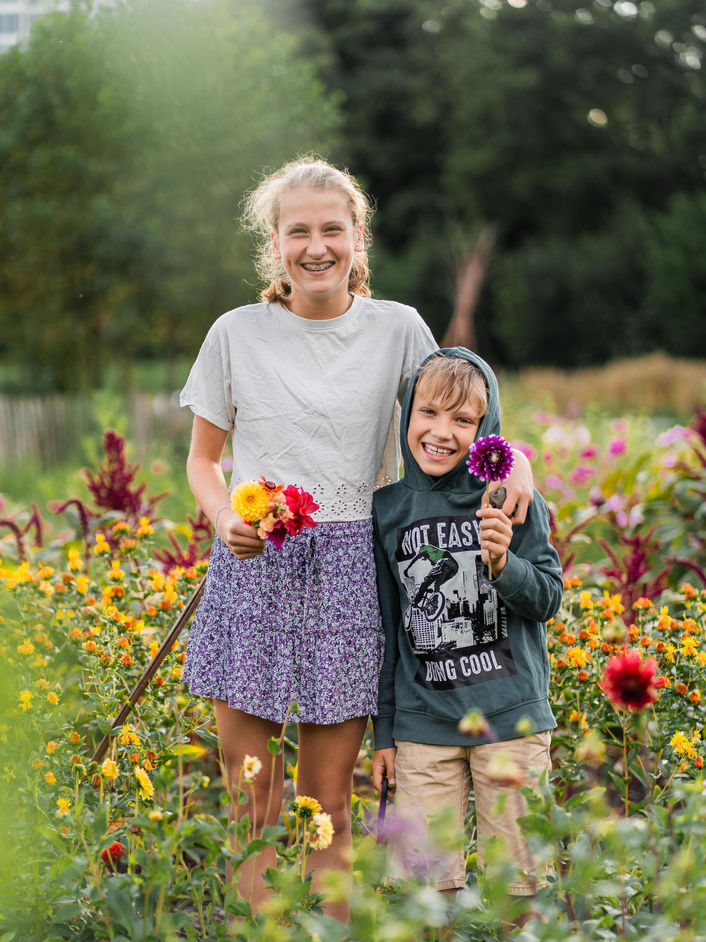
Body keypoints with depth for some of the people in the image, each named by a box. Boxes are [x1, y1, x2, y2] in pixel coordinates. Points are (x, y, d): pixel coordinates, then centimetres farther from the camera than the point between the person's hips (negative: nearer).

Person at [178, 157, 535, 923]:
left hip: (350, 569, 0)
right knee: (249, 797, 1)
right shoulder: (237, 334, 2)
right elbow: (202, 459, 11)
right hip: (253, 567, 0)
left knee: (327, 805, 4)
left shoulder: (398, 329, 3)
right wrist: (225, 520, -10)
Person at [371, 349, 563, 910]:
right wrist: (383, 732, 11)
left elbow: (548, 600, -1)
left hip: (510, 716, -1)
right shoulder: (387, 509, 2)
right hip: (423, 722, 1)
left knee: (516, 876, 6)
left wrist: (502, 564, -21)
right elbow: (386, 627, 9)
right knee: (427, 880, 1)